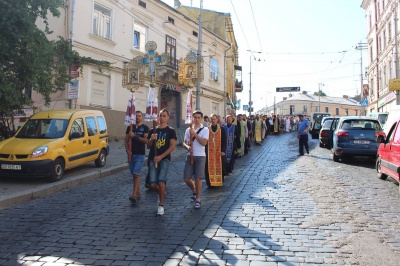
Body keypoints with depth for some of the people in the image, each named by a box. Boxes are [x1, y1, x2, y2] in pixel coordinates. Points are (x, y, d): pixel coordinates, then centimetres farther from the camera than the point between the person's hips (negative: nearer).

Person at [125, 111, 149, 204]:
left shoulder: (145, 128, 0)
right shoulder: (130, 127, 12)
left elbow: (146, 140, -12)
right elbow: (126, 140, 12)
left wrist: (135, 136, -19)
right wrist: (127, 149, -5)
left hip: (140, 154, -4)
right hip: (131, 154, 5)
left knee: (136, 174, -13)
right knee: (134, 174, 11)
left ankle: (134, 194, -17)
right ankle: (138, 192, 24)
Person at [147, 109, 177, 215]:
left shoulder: (171, 131, 2)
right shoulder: (153, 130, 13)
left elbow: (172, 146, -6)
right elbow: (148, 146, 13)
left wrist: (161, 156, -14)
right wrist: (151, 139, -10)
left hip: (164, 159, -3)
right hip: (153, 159, 4)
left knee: (161, 182, -12)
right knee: (153, 184, 1)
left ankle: (161, 205, 3)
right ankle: (161, 193, 34)